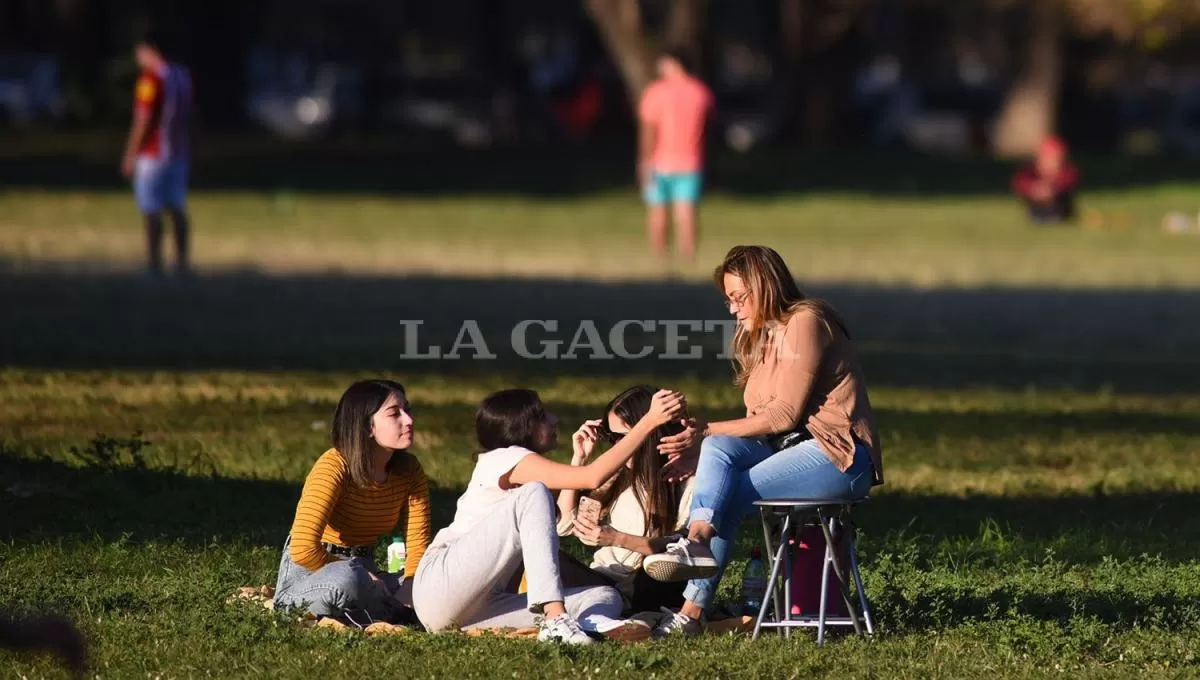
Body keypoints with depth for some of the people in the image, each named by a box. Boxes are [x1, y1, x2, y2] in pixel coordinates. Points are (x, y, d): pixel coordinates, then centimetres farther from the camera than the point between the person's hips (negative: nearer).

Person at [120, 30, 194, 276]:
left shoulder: (151, 78, -14)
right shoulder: (183, 76, 10)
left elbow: (143, 120, -17)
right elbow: (186, 114, 12)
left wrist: (130, 154, -12)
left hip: (153, 154, -8)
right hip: (179, 152, 8)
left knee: (151, 212, -5)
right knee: (177, 209, 10)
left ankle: (155, 263, -7)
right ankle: (182, 262, 11)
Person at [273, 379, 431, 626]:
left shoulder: (409, 471, -3)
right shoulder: (334, 467, -21)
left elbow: (418, 545, -6)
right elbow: (303, 549, -29)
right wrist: (362, 577, -20)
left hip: (361, 570, 6)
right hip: (310, 568, -6)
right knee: (346, 581, -42)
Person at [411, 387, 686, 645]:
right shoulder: (505, 459, -8)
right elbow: (593, 477, -20)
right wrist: (649, 422, -20)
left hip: (478, 608, 9)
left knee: (605, 597, -4)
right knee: (534, 493, -23)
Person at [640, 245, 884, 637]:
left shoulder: (804, 322, -9)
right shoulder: (761, 335, 20)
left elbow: (784, 414, -15)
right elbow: (768, 421, 12)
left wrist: (707, 430, -13)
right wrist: (705, 439, -2)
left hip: (838, 455, -8)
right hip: (788, 447, 8)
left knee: (731, 491, -23)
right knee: (718, 449, -18)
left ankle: (694, 608, -27)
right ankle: (698, 540, -37)